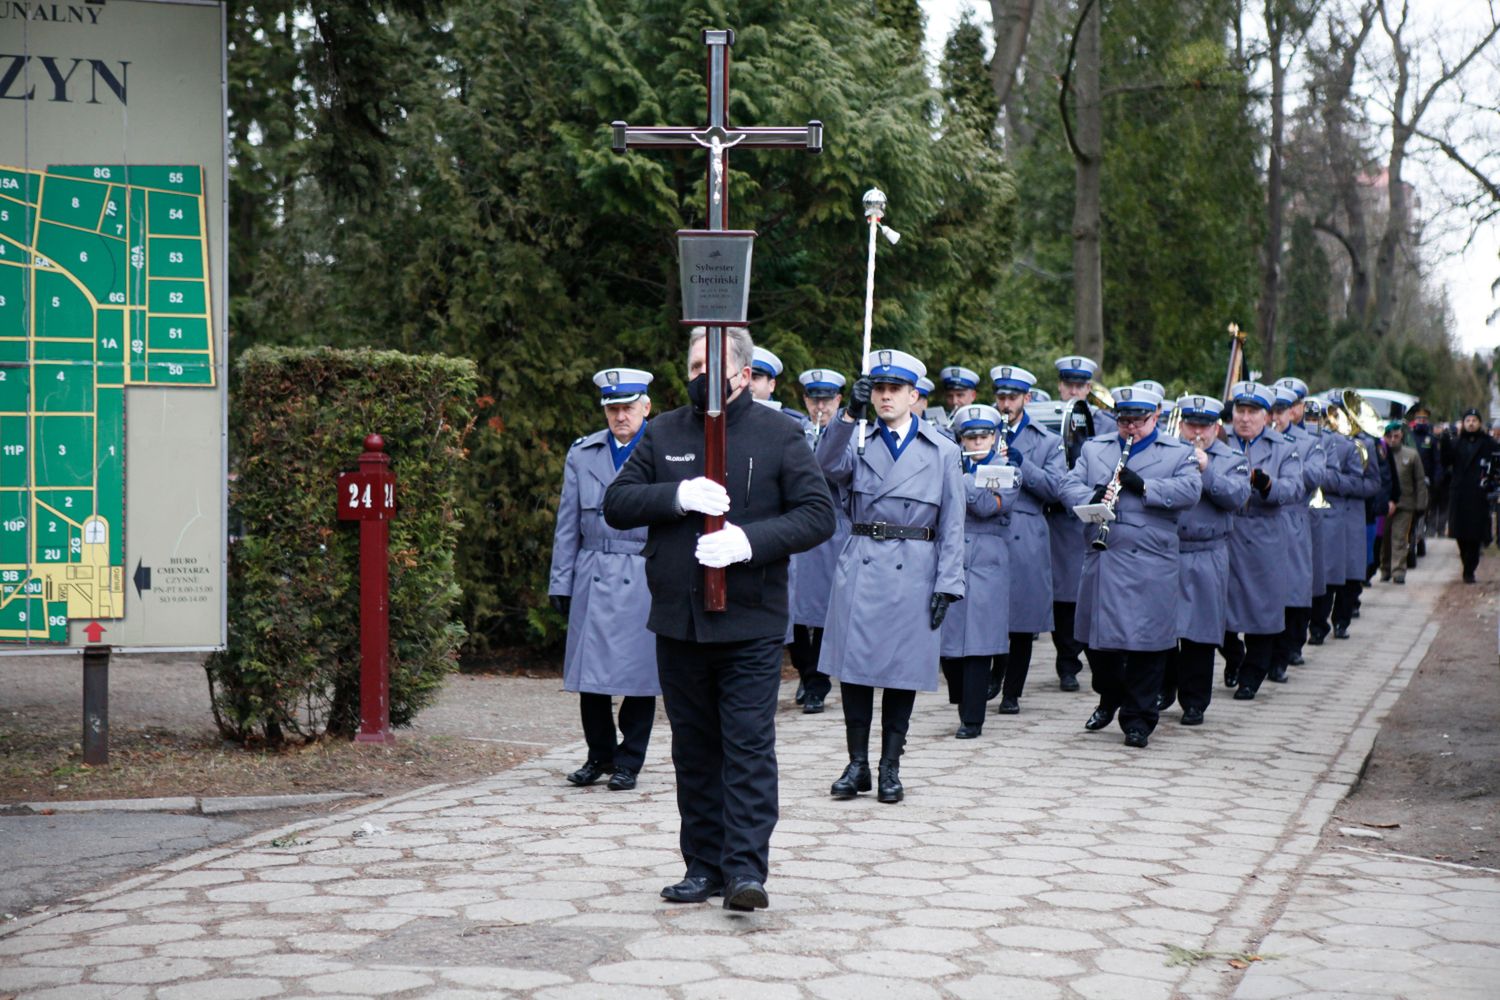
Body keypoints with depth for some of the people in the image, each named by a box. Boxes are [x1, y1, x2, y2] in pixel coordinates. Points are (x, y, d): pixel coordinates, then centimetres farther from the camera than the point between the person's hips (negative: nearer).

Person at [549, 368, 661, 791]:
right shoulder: (582, 454, 9)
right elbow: (567, 525, 11)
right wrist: (561, 582, 7)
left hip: (646, 580, -2)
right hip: (593, 578, 2)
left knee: (639, 673, 2)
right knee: (591, 671, 3)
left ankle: (628, 761, 15)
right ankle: (600, 754, 21)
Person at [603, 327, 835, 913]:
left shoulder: (778, 434, 0)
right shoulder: (663, 434, 9)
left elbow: (818, 514, -6)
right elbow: (616, 504, 3)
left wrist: (750, 541, -20)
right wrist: (678, 496, -15)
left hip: (750, 623, -3)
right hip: (678, 623, 4)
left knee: (749, 745, -6)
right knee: (694, 749, 10)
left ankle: (746, 867, -3)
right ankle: (704, 865, 19)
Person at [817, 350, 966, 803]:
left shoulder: (942, 451, 5)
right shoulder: (858, 442, 8)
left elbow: (952, 526, 3)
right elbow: (829, 467, -15)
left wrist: (947, 584, -4)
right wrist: (850, 414, -25)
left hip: (913, 573, -1)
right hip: (860, 567, 1)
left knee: (903, 670, 4)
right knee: (854, 665, 2)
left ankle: (890, 767, 15)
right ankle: (857, 764, 13)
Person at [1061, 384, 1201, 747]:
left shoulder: (1177, 453, 8)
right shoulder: (1095, 448, 17)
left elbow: (1190, 491, -8)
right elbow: (1069, 485, 7)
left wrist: (1143, 486, -19)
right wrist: (1092, 496, -15)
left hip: (1150, 564, -3)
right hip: (1102, 558, 3)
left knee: (1146, 641, -3)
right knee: (1099, 636, 10)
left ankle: (1138, 718, 7)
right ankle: (1109, 698, 33)